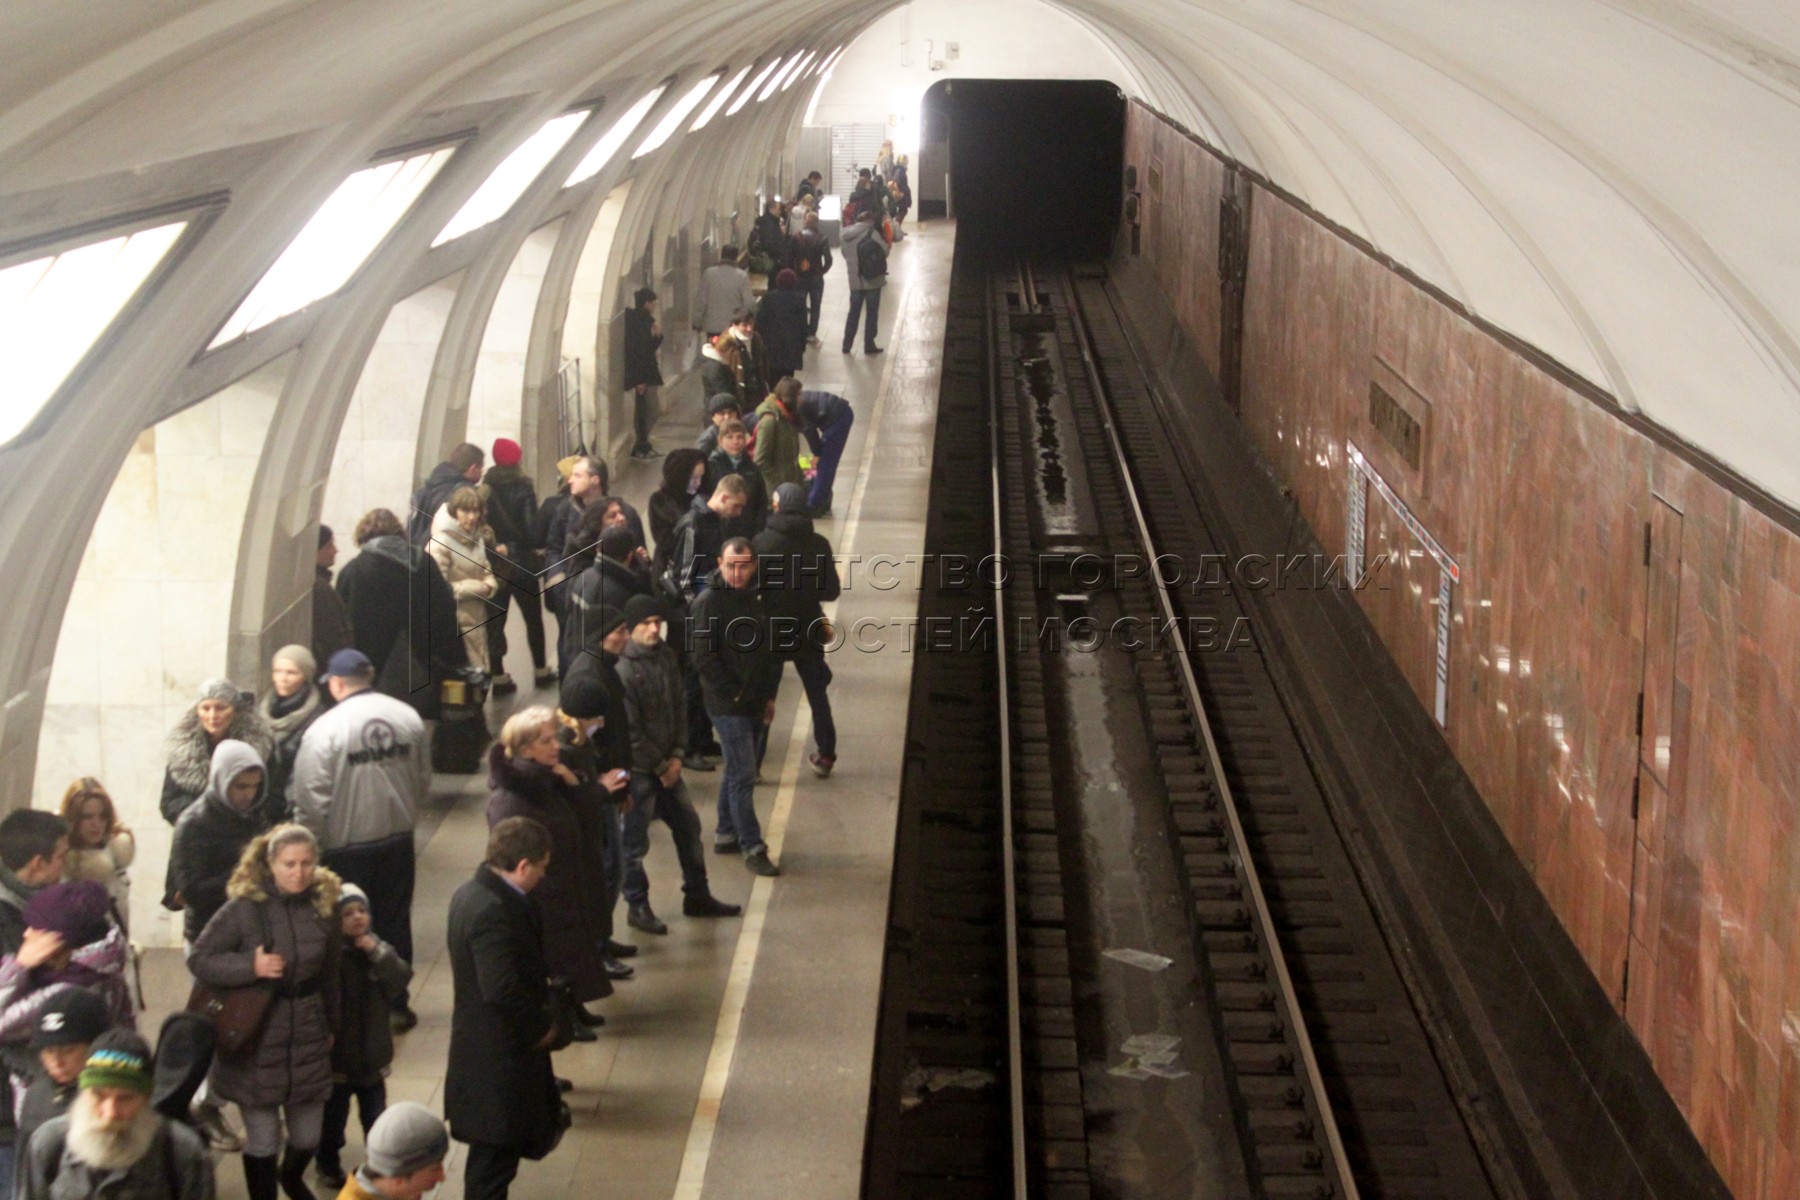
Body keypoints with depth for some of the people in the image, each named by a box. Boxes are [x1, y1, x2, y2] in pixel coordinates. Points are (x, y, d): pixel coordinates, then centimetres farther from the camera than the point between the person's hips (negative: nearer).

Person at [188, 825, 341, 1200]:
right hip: (256, 1039, -3)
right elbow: (198, 959, -10)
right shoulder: (245, 907, -14)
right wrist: (250, 967, -23)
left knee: (307, 1136, 13)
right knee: (262, 1140, 4)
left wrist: (331, 1027, 18)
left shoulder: (323, 906, -2)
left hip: (307, 1036, 3)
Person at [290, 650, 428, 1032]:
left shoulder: (325, 729, -16)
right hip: (398, 840, 4)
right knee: (395, 922, 15)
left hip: (346, 846, -4)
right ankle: (396, 1005, 22)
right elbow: (423, 781, 7)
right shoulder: (407, 717, -2)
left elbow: (312, 800, -16)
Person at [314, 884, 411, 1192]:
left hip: (372, 1052, 4)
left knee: (376, 1116, 13)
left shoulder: (377, 948, 0)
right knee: (334, 1115, 12)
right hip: (338, 1053, -4)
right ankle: (329, 1166, 31)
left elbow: (401, 980, -12)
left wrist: (378, 953, -22)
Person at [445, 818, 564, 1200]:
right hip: (499, 1058, -10)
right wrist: (542, 1027, -16)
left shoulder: (473, 893, 6)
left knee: (496, 1154, 21)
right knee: (495, 1155, 1)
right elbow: (502, 990, -31)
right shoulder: (493, 911, -27)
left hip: (484, 1050, 10)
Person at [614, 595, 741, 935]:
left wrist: (677, 755, -1)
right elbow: (629, 732, -20)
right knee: (635, 841, 4)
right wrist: (660, 767, -12)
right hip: (637, 769, -8)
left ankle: (697, 896, 30)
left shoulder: (666, 656, 2)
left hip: (667, 764, 8)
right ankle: (637, 907, 18)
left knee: (688, 825, 16)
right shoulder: (622, 670, -22)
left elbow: (679, 706, 8)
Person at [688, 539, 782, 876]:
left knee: (737, 770, 17)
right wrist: (735, 693, -15)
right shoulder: (709, 602, -14)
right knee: (743, 775, -7)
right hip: (727, 703, -8)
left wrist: (768, 693, 13)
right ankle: (752, 848, -2)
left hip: (752, 701, 8)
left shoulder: (754, 598, 9)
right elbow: (703, 658, -17)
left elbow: (768, 649, 18)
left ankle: (726, 834, 29)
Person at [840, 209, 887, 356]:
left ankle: (847, 344, 16)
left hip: (854, 280, 4)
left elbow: (845, 254, 10)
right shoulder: (872, 234, -12)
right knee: (872, 313, 6)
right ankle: (869, 345, 8)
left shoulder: (843, 235, 2)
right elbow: (884, 252, -7)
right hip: (872, 279, -4)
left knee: (854, 312, 16)